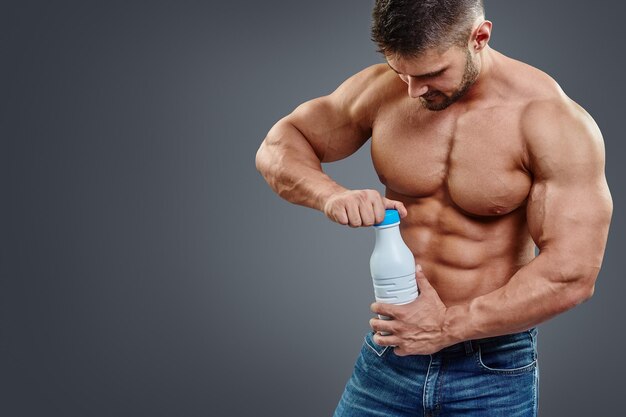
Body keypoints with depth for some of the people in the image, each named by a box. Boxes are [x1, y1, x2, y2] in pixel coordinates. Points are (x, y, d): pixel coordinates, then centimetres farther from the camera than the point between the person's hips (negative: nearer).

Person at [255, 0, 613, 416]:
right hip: (390, 348, 3)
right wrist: (331, 195, -18)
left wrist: (448, 327, -18)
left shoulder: (553, 122, -17)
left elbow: (571, 274, -20)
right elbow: (277, 147, 3)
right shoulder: (381, 90, -6)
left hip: (494, 368, -3)